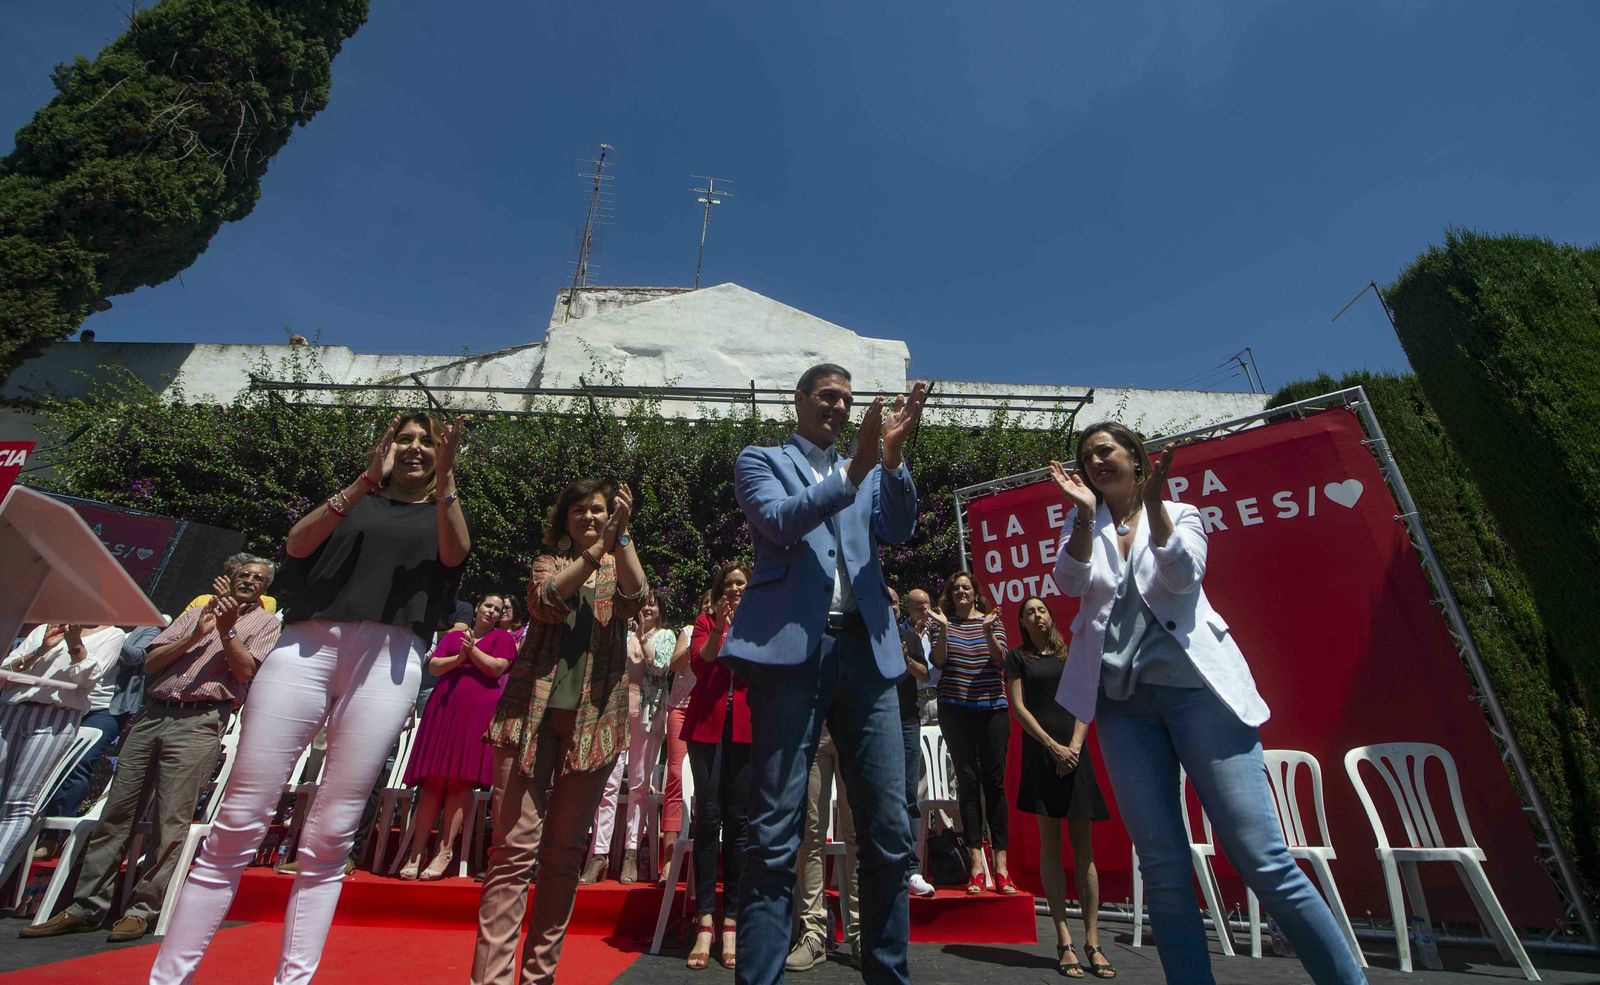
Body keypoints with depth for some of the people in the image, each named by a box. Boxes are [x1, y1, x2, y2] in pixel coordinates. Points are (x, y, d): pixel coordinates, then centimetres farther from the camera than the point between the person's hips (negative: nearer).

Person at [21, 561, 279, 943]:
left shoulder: (266, 623, 9)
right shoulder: (196, 613, 21)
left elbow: (245, 672, -4)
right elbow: (150, 661, 13)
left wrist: (226, 630, -12)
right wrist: (195, 636, -3)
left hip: (199, 722, -4)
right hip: (152, 715, 5)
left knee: (170, 821, -6)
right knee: (116, 811, 4)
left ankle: (142, 910, 1)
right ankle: (86, 907, 13)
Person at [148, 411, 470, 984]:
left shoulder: (443, 511, 19)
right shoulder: (353, 500, 21)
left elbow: (454, 555, -3)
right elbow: (298, 544, 3)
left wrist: (446, 478, -13)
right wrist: (366, 480, -6)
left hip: (389, 657, -1)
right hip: (306, 645, 1)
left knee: (330, 837, -1)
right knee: (237, 823, -1)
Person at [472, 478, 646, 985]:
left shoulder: (618, 565, 15)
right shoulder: (548, 560, 14)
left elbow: (636, 595, -8)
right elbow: (543, 602, -8)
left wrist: (621, 535, -17)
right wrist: (595, 549, -16)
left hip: (594, 715, 1)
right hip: (534, 708, 0)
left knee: (565, 849, 7)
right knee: (515, 845, -5)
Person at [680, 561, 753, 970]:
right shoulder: (706, 621, 13)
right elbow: (698, 661, -2)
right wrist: (718, 629, -16)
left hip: (746, 727, 0)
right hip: (708, 724, 0)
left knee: (738, 821, 1)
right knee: (708, 817, -4)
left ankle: (731, 922, 9)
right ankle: (705, 922, 3)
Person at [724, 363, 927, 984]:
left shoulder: (868, 473, 23)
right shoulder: (761, 460, 11)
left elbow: (899, 531, 5)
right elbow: (780, 521, -8)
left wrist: (892, 454, -7)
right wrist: (853, 471, -15)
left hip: (866, 648, 4)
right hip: (792, 646, -4)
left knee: (889, 831, 7)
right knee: (775, 834, 0)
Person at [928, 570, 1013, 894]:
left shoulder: (992, 620, 9)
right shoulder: (941, 622, 7)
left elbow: (1000, 660, -2)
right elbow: (938, 662, -4)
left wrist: (988, 632, -18)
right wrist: (943, 630, -18)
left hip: (992, 708, 1)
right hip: (955, 710, -1)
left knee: (995, 780, 0)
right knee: (967, 780, 0)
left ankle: (1001, 864, 6)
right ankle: (976, 862, 5)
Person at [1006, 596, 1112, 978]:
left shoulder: (1069, 656, 14)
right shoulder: (1017, 656, 7)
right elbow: (1019, 707, 0)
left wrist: (1074, 745, -7)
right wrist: (1054, 746, -8)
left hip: (1075, 753, 2)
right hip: (1040, 753, -2)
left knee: (1083, 844, 2)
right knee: (1050, 843, 1)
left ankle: (1093, 941, 7)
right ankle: (1064, 941, 6)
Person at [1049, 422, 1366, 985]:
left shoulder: (1180, 514, 11)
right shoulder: (1082, 525, 15)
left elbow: (1182, 575, -9)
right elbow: (1071, 584, -4)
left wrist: (1153, 502, -17)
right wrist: (1085, 512, -13)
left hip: (1193, 685, -2)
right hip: (1121, 699, 2)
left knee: (1262, 860, -5)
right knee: (1163, 868, 3)